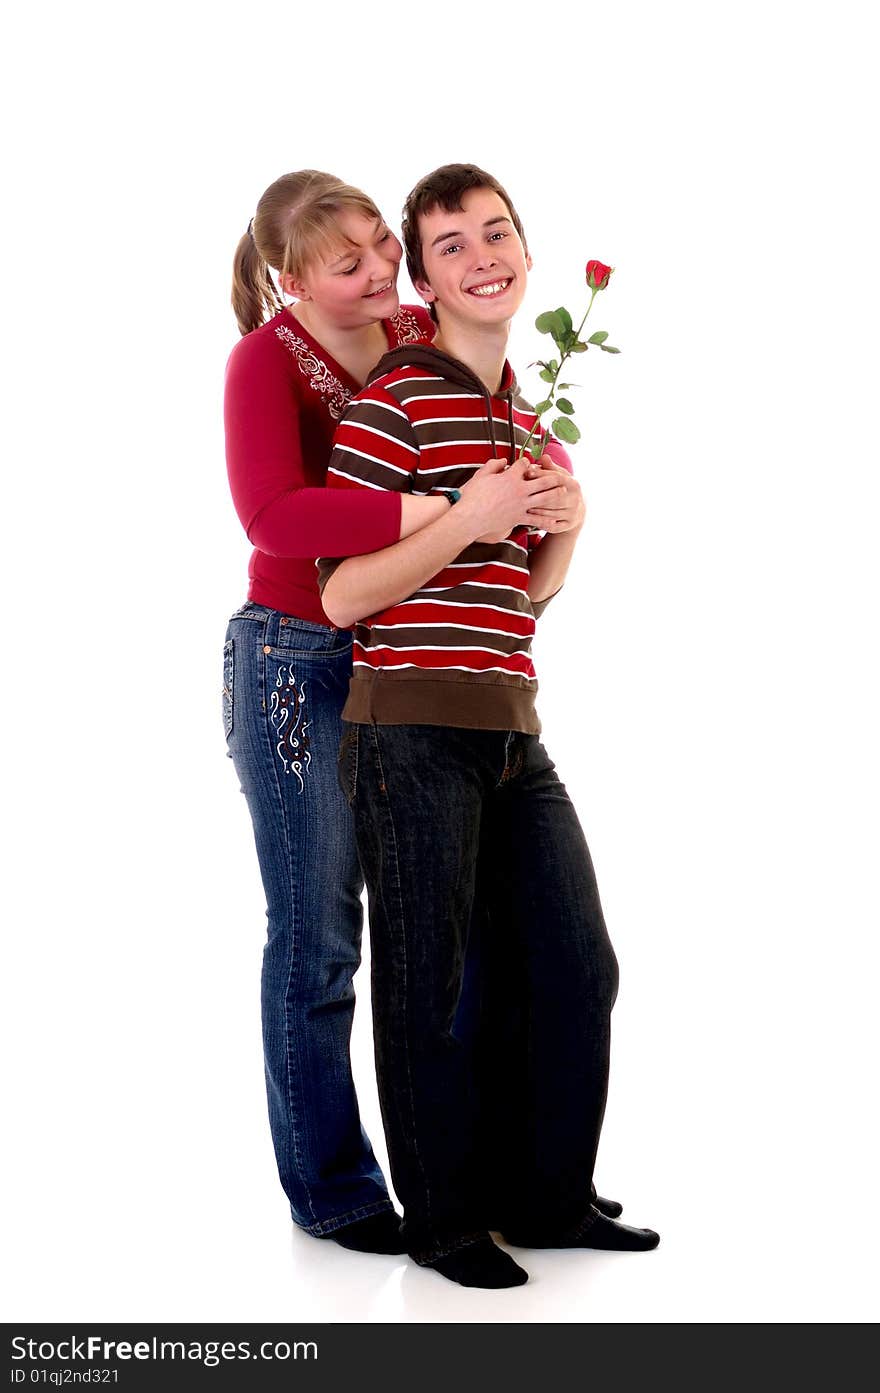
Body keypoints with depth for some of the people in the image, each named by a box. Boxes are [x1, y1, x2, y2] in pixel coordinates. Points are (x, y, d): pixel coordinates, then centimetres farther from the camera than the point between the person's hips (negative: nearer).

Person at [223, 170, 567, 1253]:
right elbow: (272, 514, -31)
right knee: (316, 939, 4)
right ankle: (328, 1187, 20)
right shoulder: (266, 361, -15)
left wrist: (552, 483, -13)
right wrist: (451, 513, -36)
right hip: (297, 664, -6)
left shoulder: (425, 339, 1)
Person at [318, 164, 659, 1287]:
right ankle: (441, 1221, 19)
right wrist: (464, 522, -21)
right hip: (411, 730, -8)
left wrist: (567, 528, 3)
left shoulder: (522, 415, 17)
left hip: (511, 730, 8)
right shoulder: (393, 403, -9)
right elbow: (342, 596, -13)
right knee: (428, 985, 3)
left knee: (580, 969, 11)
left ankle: (550, 1197, 27)